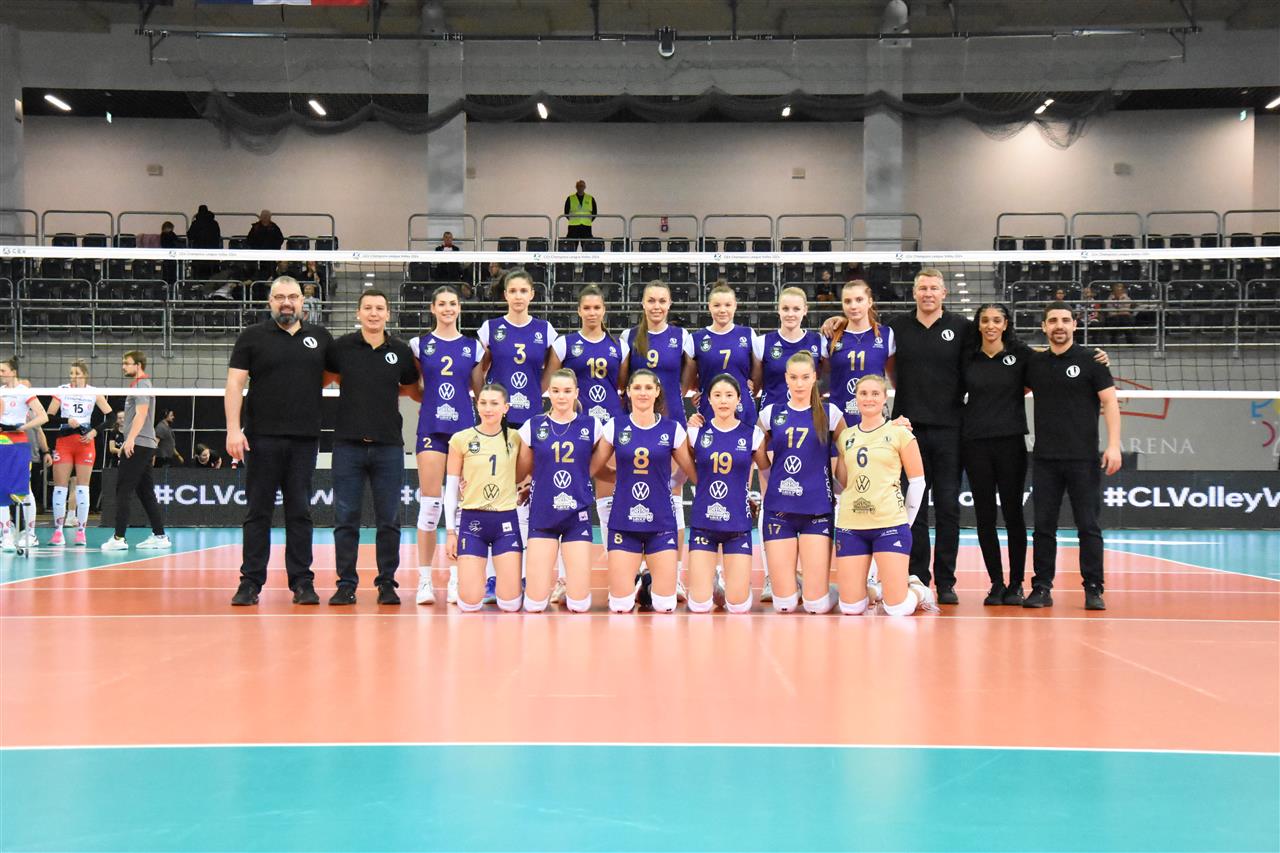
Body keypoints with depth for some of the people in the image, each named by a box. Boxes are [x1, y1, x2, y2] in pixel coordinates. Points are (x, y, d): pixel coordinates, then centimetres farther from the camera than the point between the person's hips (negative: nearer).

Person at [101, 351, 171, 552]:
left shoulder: (141, 384, -9)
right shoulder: (138, 384, 21)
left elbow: (141, 413, -21)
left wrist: (130, 438, -29)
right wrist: (128, 442, 26)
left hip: (138, 445, -10)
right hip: (145, 446, 10)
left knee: (123, 491, -8)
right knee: (145, 492, 10)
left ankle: (119, 538, -9)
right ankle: (159, 536, 10)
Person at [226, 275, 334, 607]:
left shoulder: (320, 337, 11)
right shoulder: (252, 337, 4)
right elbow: (234, 384, -1)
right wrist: (233, 429, -10)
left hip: (305, 439, 2)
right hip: (262, 438, -2)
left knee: (300, 512, 6)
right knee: (258, 511, 2)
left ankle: (302, 582, 11)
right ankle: (251, 582, 7)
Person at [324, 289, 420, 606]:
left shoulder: (401, 351, 5)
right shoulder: (341, 347, 2)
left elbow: (412, 389, 18)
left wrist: (387, 389, 10)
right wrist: (354, 387, 8)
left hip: (389, 445, 1)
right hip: (349, 443, 0)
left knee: (389, 520, 4)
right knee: (345, 519, 2)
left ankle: (387, 583, 13)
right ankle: (346, 584, 10)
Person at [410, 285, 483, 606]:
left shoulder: (473, 347, 10)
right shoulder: (420, 345, 7)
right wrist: (433, 400, 2)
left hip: (465, 428, 1)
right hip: (432, 428, -1)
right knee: (430, 502, -5)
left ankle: (456, 579, 9)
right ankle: (424, 580, 2)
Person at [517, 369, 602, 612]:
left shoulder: (591, 425, 1)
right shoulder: (533, 426, 1)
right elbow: (523, 470, 12)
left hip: (578, 516, 0)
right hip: (542, 516, 0)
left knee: (579, 605, -4)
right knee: (534, 605, -5)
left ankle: (570, 584, 30)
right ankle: (549, 581, 29)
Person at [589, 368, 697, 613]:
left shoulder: (672, 428, 1)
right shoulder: (615, 427, 1)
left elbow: (696, 474, 6)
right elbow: (591, 469, 7)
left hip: (661, 522, 0)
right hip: (623, 522, 0)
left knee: (665, 606, -1)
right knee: (620, 606, -1)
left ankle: (653, 584, 31)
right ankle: (635, 582, 31)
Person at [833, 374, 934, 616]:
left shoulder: (899, 432, 1)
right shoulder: (845, 436, 11)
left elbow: (917, 481, 4)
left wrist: (906, 521, 4)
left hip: (890, 525, -3)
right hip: (850, 525, 3)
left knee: (897, 609, -8)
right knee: (851, 608, -1)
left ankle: (917, 591, 25)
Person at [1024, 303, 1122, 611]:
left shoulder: (1091, 361, 0)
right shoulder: (1034, 363, 10)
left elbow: (1109, 402, -3)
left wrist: (1113, 444, -11)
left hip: (1083, 458, -3)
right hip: (1044, 459, 3)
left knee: (1088, 525, -1)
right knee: (1043, 525, 4)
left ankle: (1093, 589, 5)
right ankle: (1041, 588, 10)